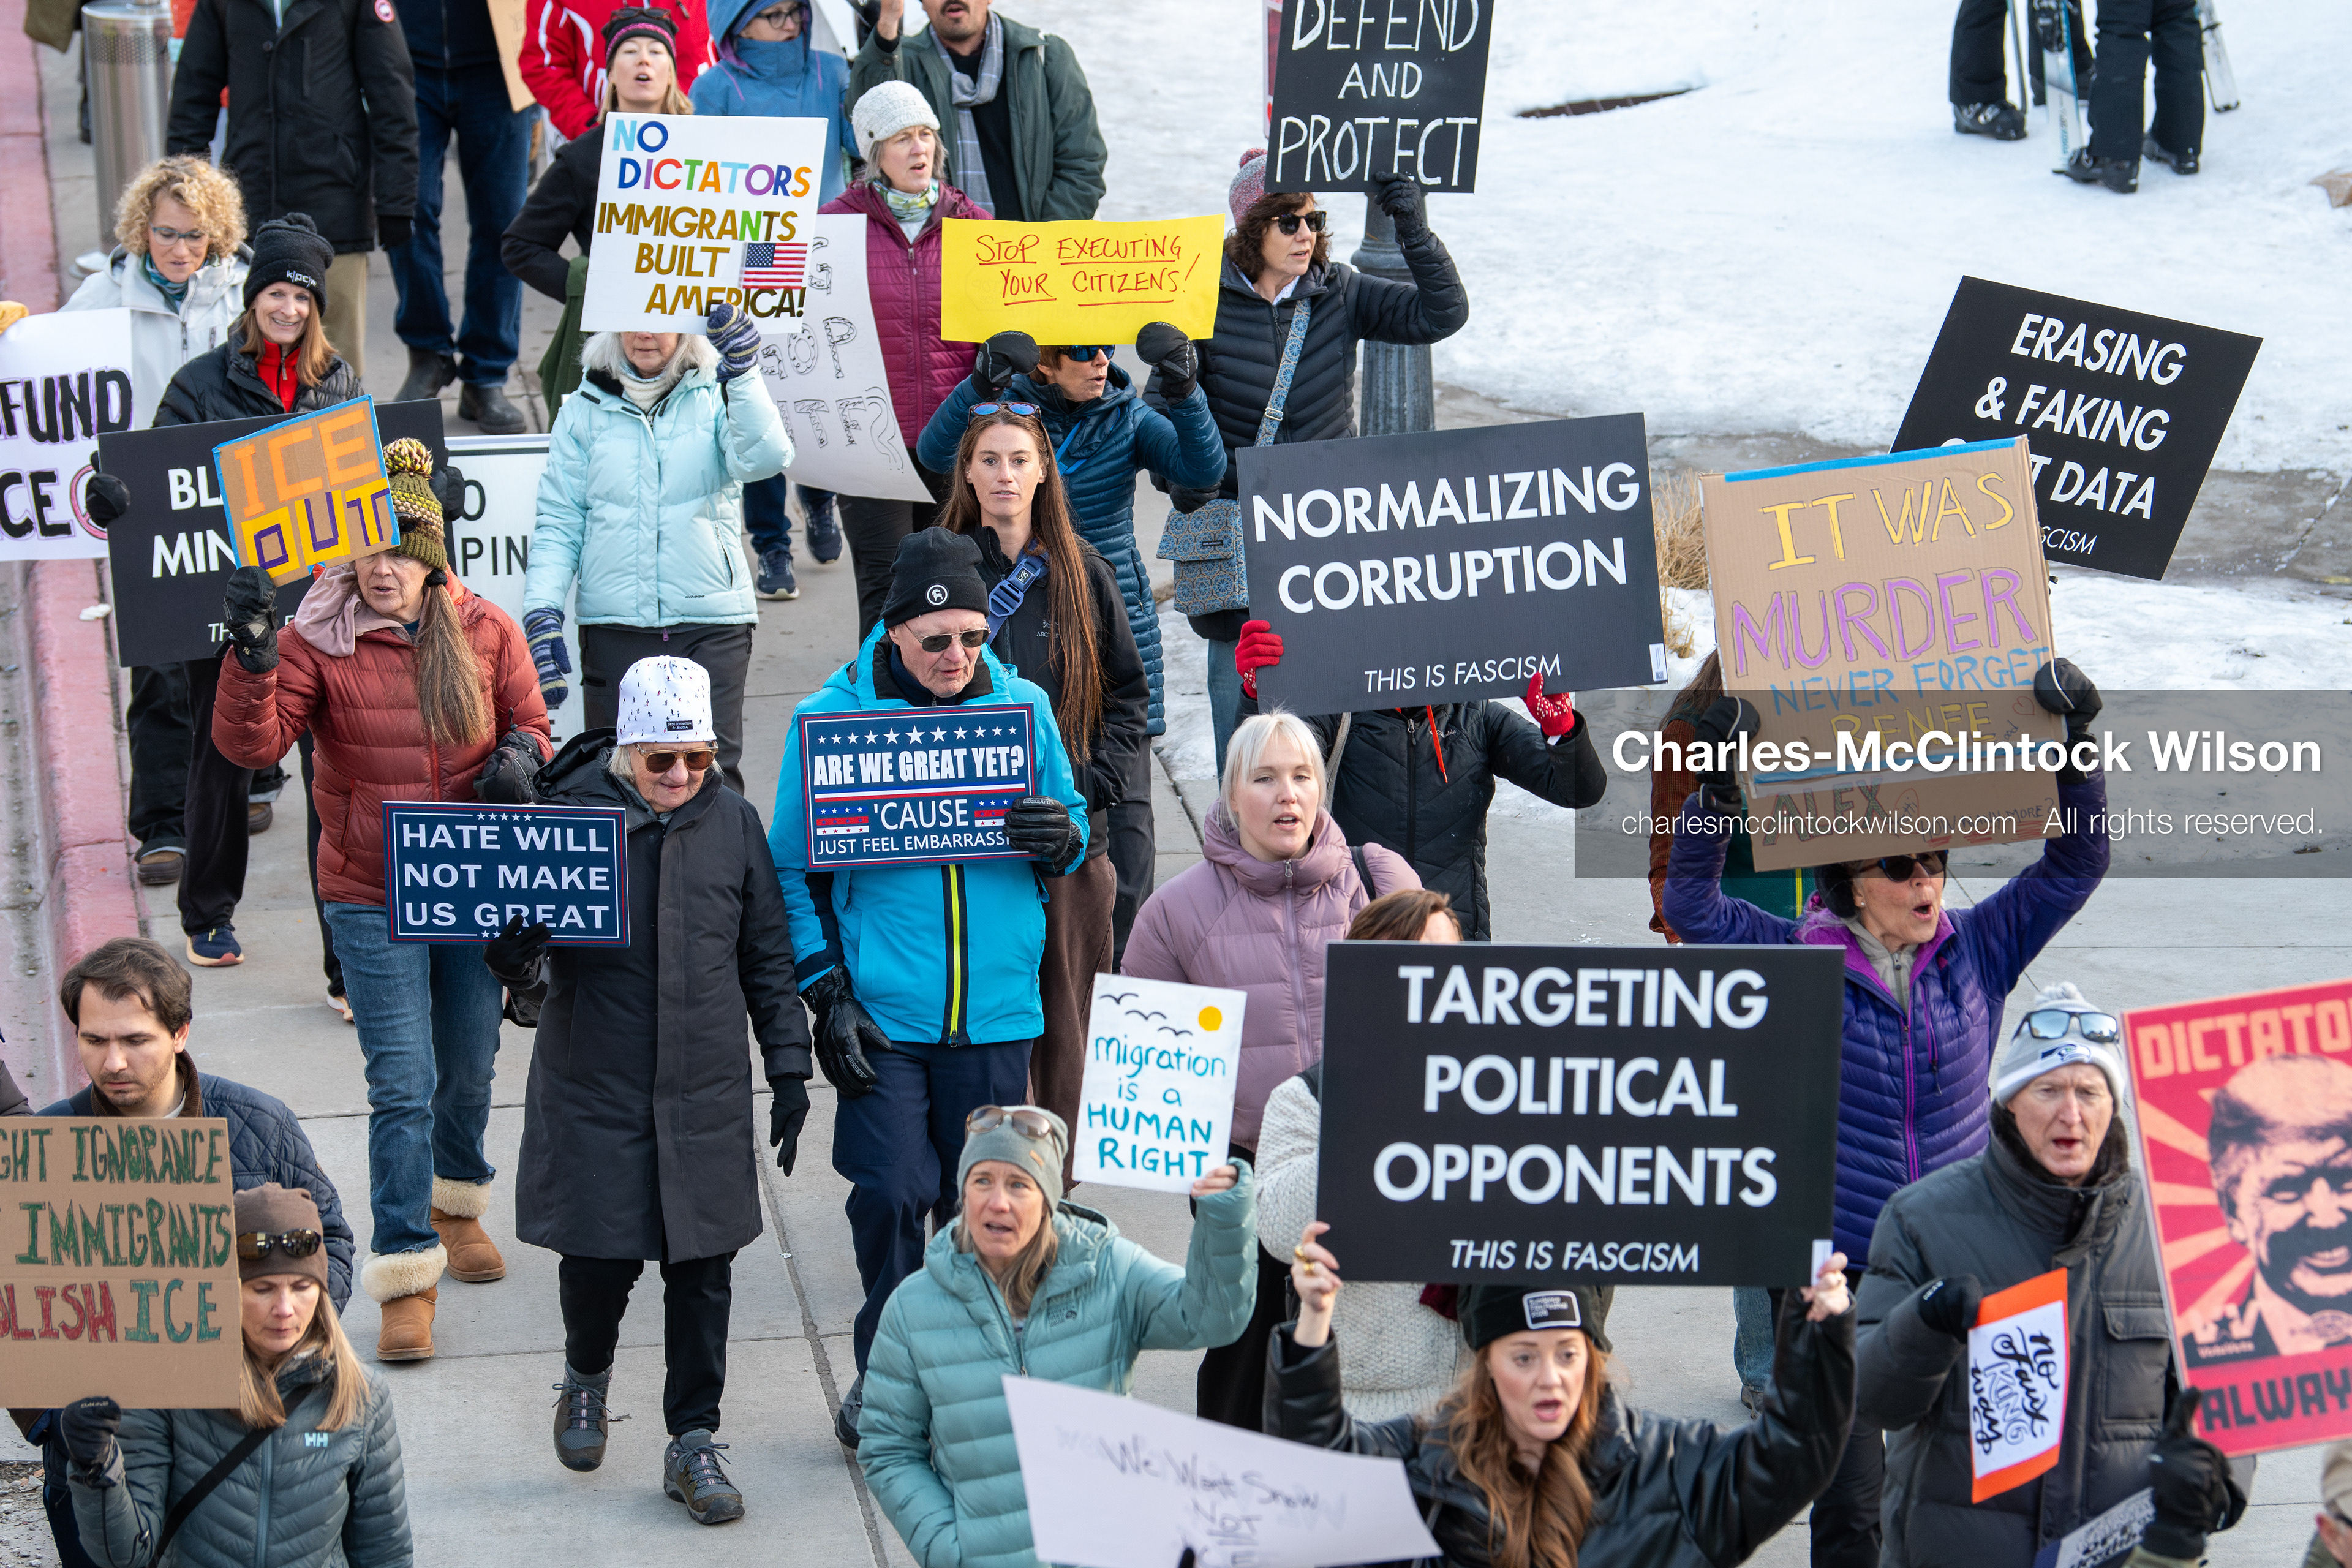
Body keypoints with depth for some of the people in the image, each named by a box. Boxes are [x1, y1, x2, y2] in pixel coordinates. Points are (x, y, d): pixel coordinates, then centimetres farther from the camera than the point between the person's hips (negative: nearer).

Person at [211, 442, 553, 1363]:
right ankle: (406, 1273, 2)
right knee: (403, 1083, -7)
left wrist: (521, 759, -14)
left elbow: (530, 723, 9)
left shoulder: (486, 632, -3)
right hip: (371, 898, -3)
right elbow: (250, 743, -19)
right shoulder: (318, 642, -9)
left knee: (469, 1069, 17)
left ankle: (457, 1204, 44)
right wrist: (251, 656, -35)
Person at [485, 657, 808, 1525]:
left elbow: (768, 957, 9)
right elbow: (528, 969, -3)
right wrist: (515, 958, -27)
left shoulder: (733, 821, 1)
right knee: (601, 1254, 2)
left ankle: (693, 1442, 20)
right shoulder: (568, 816, -7)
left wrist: (790, 1067, 8)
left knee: (703, 1265, 6)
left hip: (706, 1094, 2)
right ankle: (586, 1377, 35)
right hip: (594, 1088, -2)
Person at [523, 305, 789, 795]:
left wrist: (742, 370, -19)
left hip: (710, 622, -1)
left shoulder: (716, 397, 7)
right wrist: (541, 610, -3)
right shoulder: (585, 410, 11)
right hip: (614, 623, 1)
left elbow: (764, 458, -13)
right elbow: (558, 523, 8)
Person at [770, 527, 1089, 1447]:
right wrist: (826, 994, -4)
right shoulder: (830, 717, -3)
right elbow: (793, 870, 3)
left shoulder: (1024, 706, 3)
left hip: (996, 1014, 2)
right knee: (889, 1195, -6)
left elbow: (1071, 827, 15)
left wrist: (1063, 839, -11)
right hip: (883, 1016, -2)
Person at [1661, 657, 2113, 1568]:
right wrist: (1720, 783, -21)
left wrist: (2075, 742, -7)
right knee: (1848, 1493, 2)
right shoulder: (1802, 964, -5)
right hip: (1841, 1268, -2)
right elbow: (1690, 901, -8)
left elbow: (2076, 864, 4)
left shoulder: (1976, 952, 2)